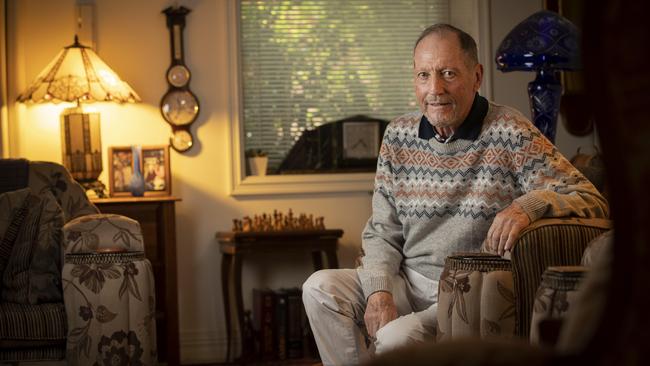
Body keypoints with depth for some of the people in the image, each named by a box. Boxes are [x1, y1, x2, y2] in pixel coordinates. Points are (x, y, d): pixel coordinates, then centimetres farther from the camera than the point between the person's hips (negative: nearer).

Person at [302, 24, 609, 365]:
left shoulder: (510, 134, -10)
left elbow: (591, 200, -13)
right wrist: (379, 291, -10)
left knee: (396, 338, -30)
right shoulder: (399, 135, 6)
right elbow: (382, 231, 10)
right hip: (409, 282, 6)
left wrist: (529, 205, -34)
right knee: (320, 288, -14)